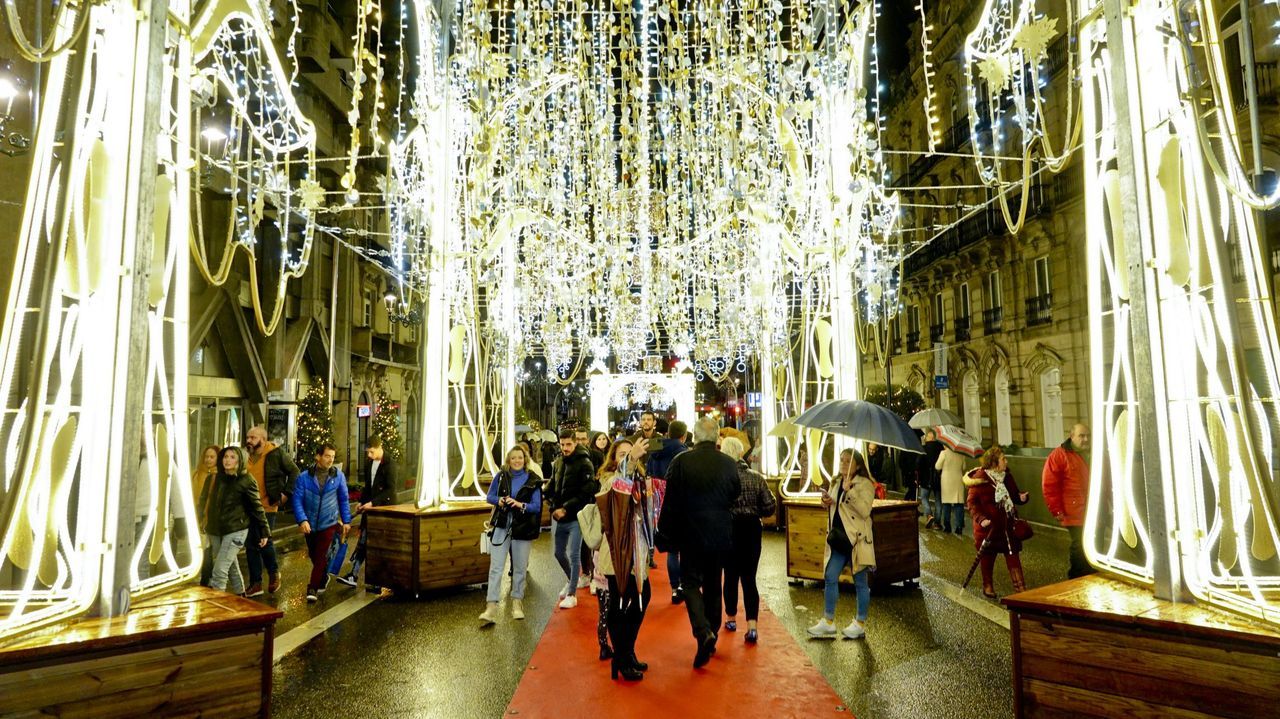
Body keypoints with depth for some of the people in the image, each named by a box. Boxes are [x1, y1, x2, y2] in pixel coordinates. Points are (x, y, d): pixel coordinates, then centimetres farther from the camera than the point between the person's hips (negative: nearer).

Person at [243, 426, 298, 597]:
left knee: (264, 541, -6)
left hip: (267, 507, -5)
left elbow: (294, 471, -3)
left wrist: (286, 493, -9)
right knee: (251, 545, 8)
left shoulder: (276, 454, -8)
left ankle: (274, 572, 21)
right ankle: (255, 583, 18)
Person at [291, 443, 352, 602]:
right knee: (313, 555, 17)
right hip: (310, 524, 2)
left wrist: (346, 521, 3)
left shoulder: (338, 476, -6)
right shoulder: (304, 477, -9)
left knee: (320, 557, -4)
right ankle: (323, 577, 41)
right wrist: (302, 520, -23)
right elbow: (297, 500, -10)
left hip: (328, 524, -2)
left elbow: (343, 500, 3)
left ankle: (313, 588, 7)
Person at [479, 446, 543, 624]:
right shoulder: (501, 475, 1)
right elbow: (489, 496, 8)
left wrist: (520, 504, -24)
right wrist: (499, 500, -13)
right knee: (496, 567, -5)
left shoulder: (533, 480, -5)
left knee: (520, 568, 11)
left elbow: (537, 506, -7)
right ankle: (491, 607, -2)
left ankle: (517, 603, 29)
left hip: (522, 529, 0)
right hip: (501, 526, 1)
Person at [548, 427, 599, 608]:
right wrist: (554, 505, -1)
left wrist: (566, 508, -19)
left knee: (573, 555, -2)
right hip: (558, 518, 7)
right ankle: (571, 581, 42)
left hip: (575, 518, -6)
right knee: (559, 553, 18)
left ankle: (572, 594, 12)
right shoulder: (559, 462, 6)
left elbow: (586, 493, -18)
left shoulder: (584, 463, -13)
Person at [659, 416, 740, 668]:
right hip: (721, 534, 3)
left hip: (691, 534, -3)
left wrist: (667, 532, 4)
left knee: (690, 583, 7)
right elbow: (736, 498, 4)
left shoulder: (681, 461, -12)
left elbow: (670, 502, -7)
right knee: (713, 585, 17)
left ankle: (703, 633, -11)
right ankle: (712, 634, 28)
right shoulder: (730, 464, -5)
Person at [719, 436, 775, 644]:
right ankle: (752, 625, -3)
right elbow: (770, 506, -4)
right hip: (752, 530, 2)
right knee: (749, 578, 7)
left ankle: (731, 619, 30)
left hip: (729, 529, -2)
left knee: (731, 576, 15)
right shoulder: (756, 477, -4)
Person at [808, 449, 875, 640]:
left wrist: (849, 491, -27)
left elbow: (864, 511, -22)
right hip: (839, 539, 7)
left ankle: (860, 624, 20)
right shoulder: (838, 483, 13)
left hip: (857, 540, -7)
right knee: (830, 577, 5)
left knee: (860, 582, 6)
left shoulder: (864, 484, -9)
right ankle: (828, 621, 15)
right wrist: (828, 501, 3)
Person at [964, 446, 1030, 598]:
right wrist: (981, 518, -25)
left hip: (1007, 524, 4)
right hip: (988, 526, -4)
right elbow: (972, 502, -13)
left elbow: (1013, 496, 15)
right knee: (987, 556, 10)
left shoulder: (1007, 476, 4)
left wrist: (1021, 497, -8)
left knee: (1013, 554, 3)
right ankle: (987, 586, 26)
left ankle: (1019, 586, 10)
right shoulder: (980, 477, -14)